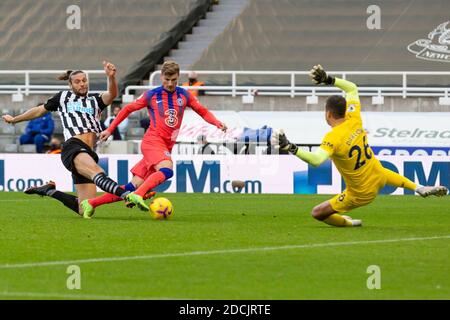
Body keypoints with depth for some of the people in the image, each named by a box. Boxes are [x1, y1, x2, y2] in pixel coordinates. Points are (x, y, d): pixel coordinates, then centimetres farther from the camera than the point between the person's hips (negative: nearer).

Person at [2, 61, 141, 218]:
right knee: (97, 173, -36)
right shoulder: (63, 97, 19)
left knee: (85, 210, -2)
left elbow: (112, 94, 0)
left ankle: (49, 190, 22)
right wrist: (14, 119, 44)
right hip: (73, 147, -5)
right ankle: (127, 195, -63)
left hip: (88, 153, 5)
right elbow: (39, 111, 33)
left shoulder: (95, 100, 22)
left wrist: (111, 77, -21)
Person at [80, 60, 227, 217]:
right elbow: (128, 109, 11)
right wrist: (110, 130, 12)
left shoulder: (184, 95, 11)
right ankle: (138, 196, -45)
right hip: (153, 141, -4)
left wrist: (217, 123, -3)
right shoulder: (151, 95, 2)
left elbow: (203, 111, 16)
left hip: (166, 146, 4)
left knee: (135, 186, 0)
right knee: (166, 170, -35)